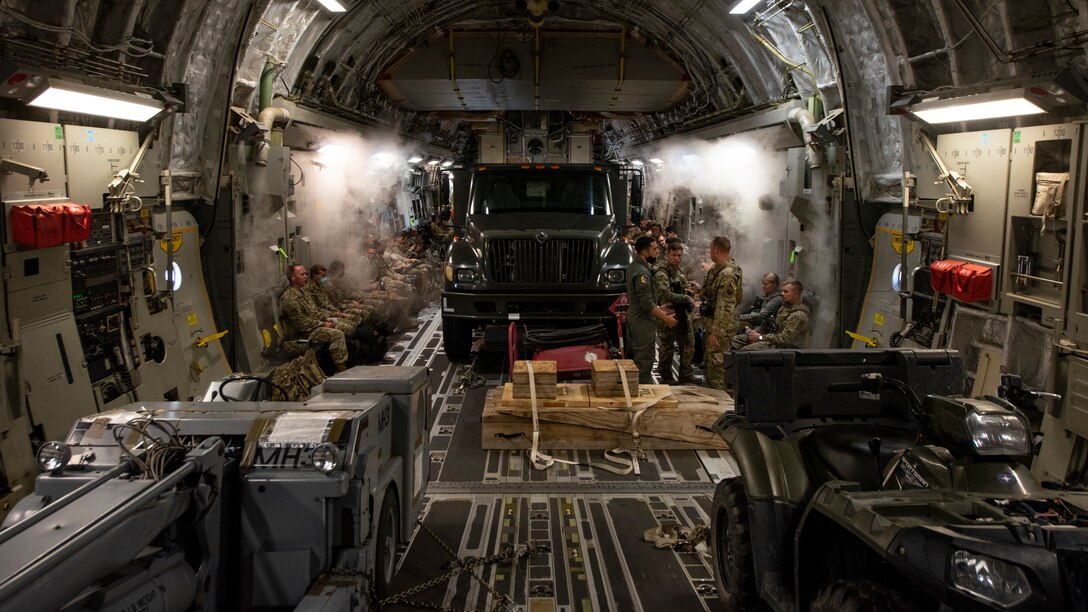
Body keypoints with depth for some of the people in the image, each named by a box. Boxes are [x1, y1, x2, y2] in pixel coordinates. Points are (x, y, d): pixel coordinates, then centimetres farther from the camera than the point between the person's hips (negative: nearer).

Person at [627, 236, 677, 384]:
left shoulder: (634, 266, 10)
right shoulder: (642, 272, -22)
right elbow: (647, 304, -25)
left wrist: (659, 309, 15)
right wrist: (666, 318, -17)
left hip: (634, 317, 11)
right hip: (642, 321, -11)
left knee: (636, 358, 18)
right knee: (645, 361, -4)